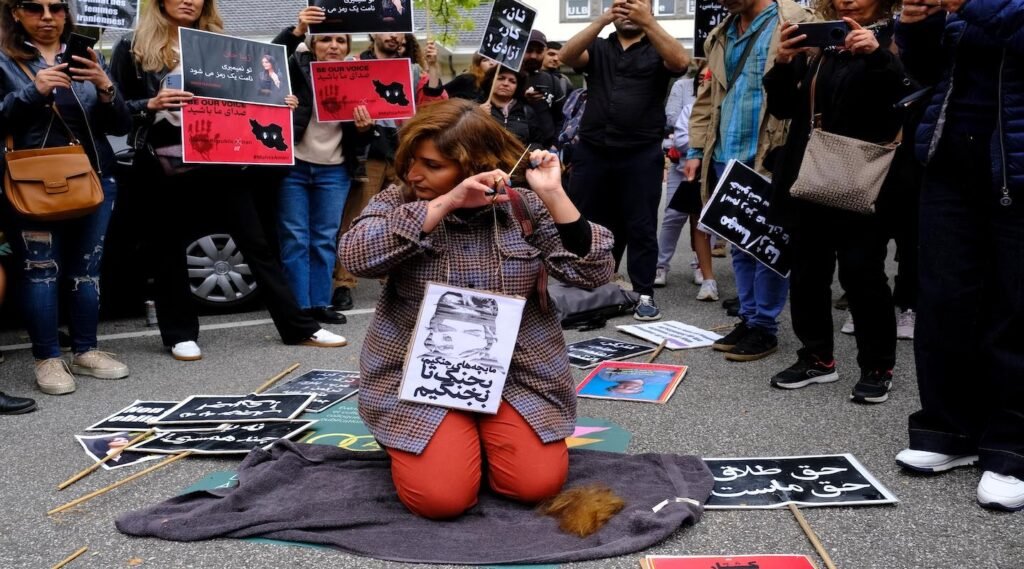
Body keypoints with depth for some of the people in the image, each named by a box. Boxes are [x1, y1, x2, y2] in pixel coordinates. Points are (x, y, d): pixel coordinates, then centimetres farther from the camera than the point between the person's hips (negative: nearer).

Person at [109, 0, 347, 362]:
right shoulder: (133, 47, 3)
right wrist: (150, 105, -19)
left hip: (220, 159, 2)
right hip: (165, 165, -2)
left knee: (256, 242, 4)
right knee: (170, 249, 7)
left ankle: (298, 327, 10)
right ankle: (180, 334, 22)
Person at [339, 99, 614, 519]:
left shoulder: (526, 206, -3)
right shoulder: (397, 203, -3)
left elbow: (592, 272, -10)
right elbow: (355, 256, -23)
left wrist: (553, 196, -21)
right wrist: (446, 203, -26)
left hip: (518, 372, 1)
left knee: (537, 484, -14)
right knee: (439, 497, -19)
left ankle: (485, 433, 17)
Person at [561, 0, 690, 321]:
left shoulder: (657, 50, 8)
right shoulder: (597, 48, 12)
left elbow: (681, 62, -13)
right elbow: (566, 56, -7)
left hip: (641, 154, -2)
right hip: (592, 152, 2)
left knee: (641, 226, 2)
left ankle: (643, 294, 9)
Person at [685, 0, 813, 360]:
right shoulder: (719, 36, 18)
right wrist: (696, 149, 12)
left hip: (769, 157, -7)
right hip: (726, 158, 7)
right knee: (739, 244, 12)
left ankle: (764, 327, 9)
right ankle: (748, 318, 22)